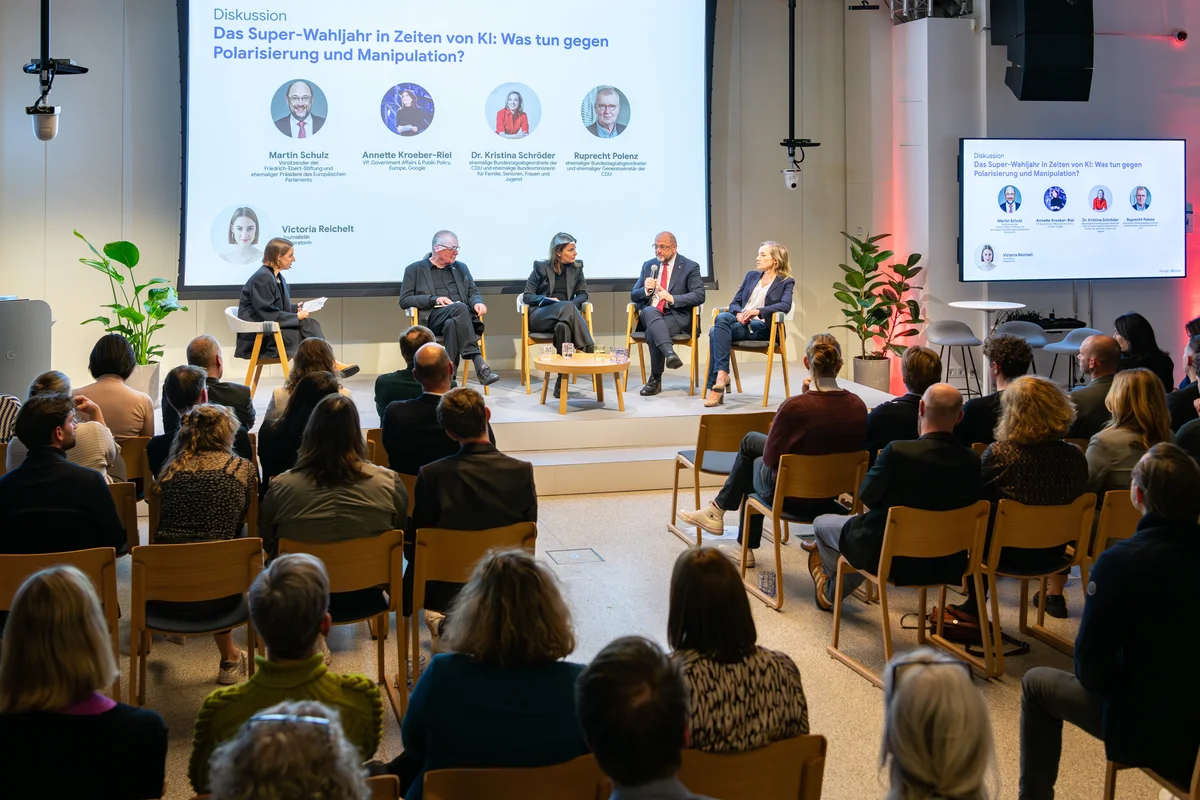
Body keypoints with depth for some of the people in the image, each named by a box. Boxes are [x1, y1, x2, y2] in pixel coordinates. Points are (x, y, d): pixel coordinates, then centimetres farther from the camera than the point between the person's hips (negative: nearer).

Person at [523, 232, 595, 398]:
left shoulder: (577, 267, 16)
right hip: (540, 316, -2)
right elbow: (527, 296, 5)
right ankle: (590, 351, -42)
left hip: (565, 314, 2)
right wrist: (547, 300, -15)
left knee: (563, 325, -39)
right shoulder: (541, 267, 6)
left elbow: (582, 294, 13)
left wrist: (572, 304, -10)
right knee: (567, 307, -38)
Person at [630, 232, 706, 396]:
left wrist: (672, 298, -22)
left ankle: (656, 379, -27)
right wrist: (646, 290, -10)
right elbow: (634, 296, 15)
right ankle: (670, 353, -57)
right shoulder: (648, 265, 16)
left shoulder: (690, 267, 3)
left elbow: (699, 296, -9)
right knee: (650, 312, -37)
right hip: (649, 315, 3)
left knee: (652, 332, -36)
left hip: (676, 316, -3)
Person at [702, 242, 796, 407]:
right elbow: (735, 302, 16)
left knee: (716, 331, -31)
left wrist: (758, 311, -26)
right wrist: (739, 313, -8)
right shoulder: (751, 276, 21)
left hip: (763, 327, -5)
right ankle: (721, 375, -35)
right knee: (722, 318, -33)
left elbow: (785, 305, -13)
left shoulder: (786, 282, 6)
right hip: (741, 322, 5)